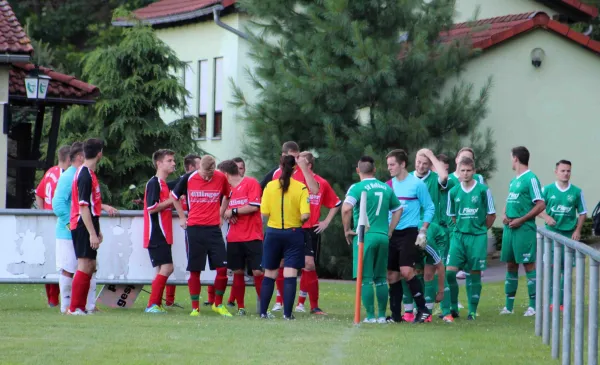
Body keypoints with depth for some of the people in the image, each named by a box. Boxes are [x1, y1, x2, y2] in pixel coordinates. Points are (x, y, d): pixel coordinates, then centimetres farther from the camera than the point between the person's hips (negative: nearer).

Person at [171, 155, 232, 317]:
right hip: (194, 229, -1)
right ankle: (195, 307, 9)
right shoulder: (188, 179, -4)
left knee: (222, 267, -5)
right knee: (195, 270, 0)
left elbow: (227, 196, 20)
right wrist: (182, 217, 10)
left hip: (214, 228, 1)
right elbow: (174, 196, 12)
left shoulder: (221, 178, 0)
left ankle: (218, 304, 11)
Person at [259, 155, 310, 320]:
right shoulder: (301, 188, -9)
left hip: (273, 233, 2)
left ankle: (263, 311, 14)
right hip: (293, 234, -2)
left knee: (269, 274, 11)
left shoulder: (270, 186, -4)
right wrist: (300, 220, 6)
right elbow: (305, 215, -16)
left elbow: (264, 213, -6)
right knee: (290, 275, -2)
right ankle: (287, 313, -6)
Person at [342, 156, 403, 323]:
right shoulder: (386, 188, 11)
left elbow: (346, 209, -20)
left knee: (366, 279, -1)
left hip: (365, 236, -5)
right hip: (383, 237, 5)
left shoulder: (357, 188, -6)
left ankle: (370, 316, -3)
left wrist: (347, 230, -7)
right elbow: (398, 209, 21)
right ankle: (382, 315, 12)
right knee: (380, 279, 12)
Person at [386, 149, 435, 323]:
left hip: (409, 233, -6)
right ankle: (396, 314, 12)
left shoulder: (417, 184, -5)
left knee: (406, 271, -18)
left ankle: (423, 309, -8)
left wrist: (423, 231, -9)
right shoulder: (389, 185, 10)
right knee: (391, 275, 4)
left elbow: (430, 208, -2)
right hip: (391, 234, 6)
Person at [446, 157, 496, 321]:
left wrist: (480, 229, 8)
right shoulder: (453, 192, 4)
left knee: (475, 273, 1)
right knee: (450, 271, -10)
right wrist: (462, 228, 8)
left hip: (478, 237, -2)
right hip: (458, 235, 2)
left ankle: (473, 310, 11)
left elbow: (491, 215, 4)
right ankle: (453, 309, 3)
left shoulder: (483, 190, -4)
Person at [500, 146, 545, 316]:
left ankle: (534, 305, -4)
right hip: (510, 227, 9)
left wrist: (521, 220, -16)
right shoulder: (514, 180, 16)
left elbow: (541, 205, -14)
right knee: (511, 265, 11)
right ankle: (509, 305, 16)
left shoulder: (530, 179, -10)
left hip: (524, 229, -9)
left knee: (529, 264, -7)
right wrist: (505, 215, 4)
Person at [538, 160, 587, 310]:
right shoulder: (547, 190, 2)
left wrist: (577, 230, -2)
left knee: (566, 268, 3)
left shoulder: (576, 192, 4)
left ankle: (563, 301, 9)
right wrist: (546, 217, -15)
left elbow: (582, 213, 10)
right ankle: (551, 301, 0)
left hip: (569, 234, 1)